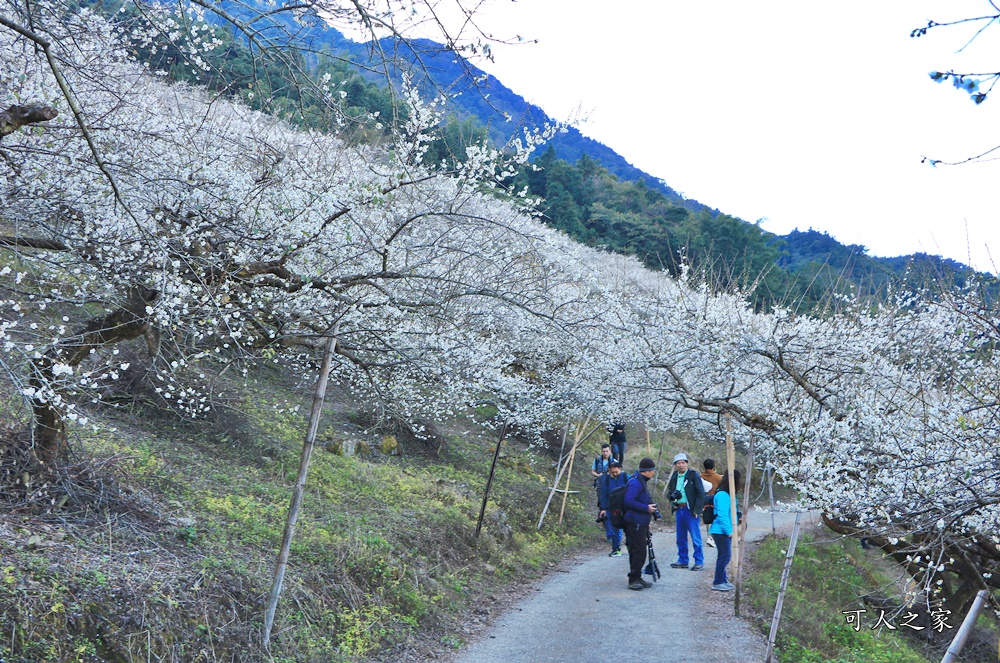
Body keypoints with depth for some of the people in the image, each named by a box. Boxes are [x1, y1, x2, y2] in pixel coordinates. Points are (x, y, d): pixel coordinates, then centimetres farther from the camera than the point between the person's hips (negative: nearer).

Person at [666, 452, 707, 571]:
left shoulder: (694, 475, -6)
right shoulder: (674, 476, 12)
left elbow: (701, 493, -9)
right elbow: (670, 491, 22)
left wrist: (697, 510, -14)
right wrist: (672, 496, -2)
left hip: (690, 510, -6)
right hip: (679, 510, 6)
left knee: (695, 537, -4)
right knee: (681, 538, 12)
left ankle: (699, 561, 3)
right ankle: (682, 560, 21)